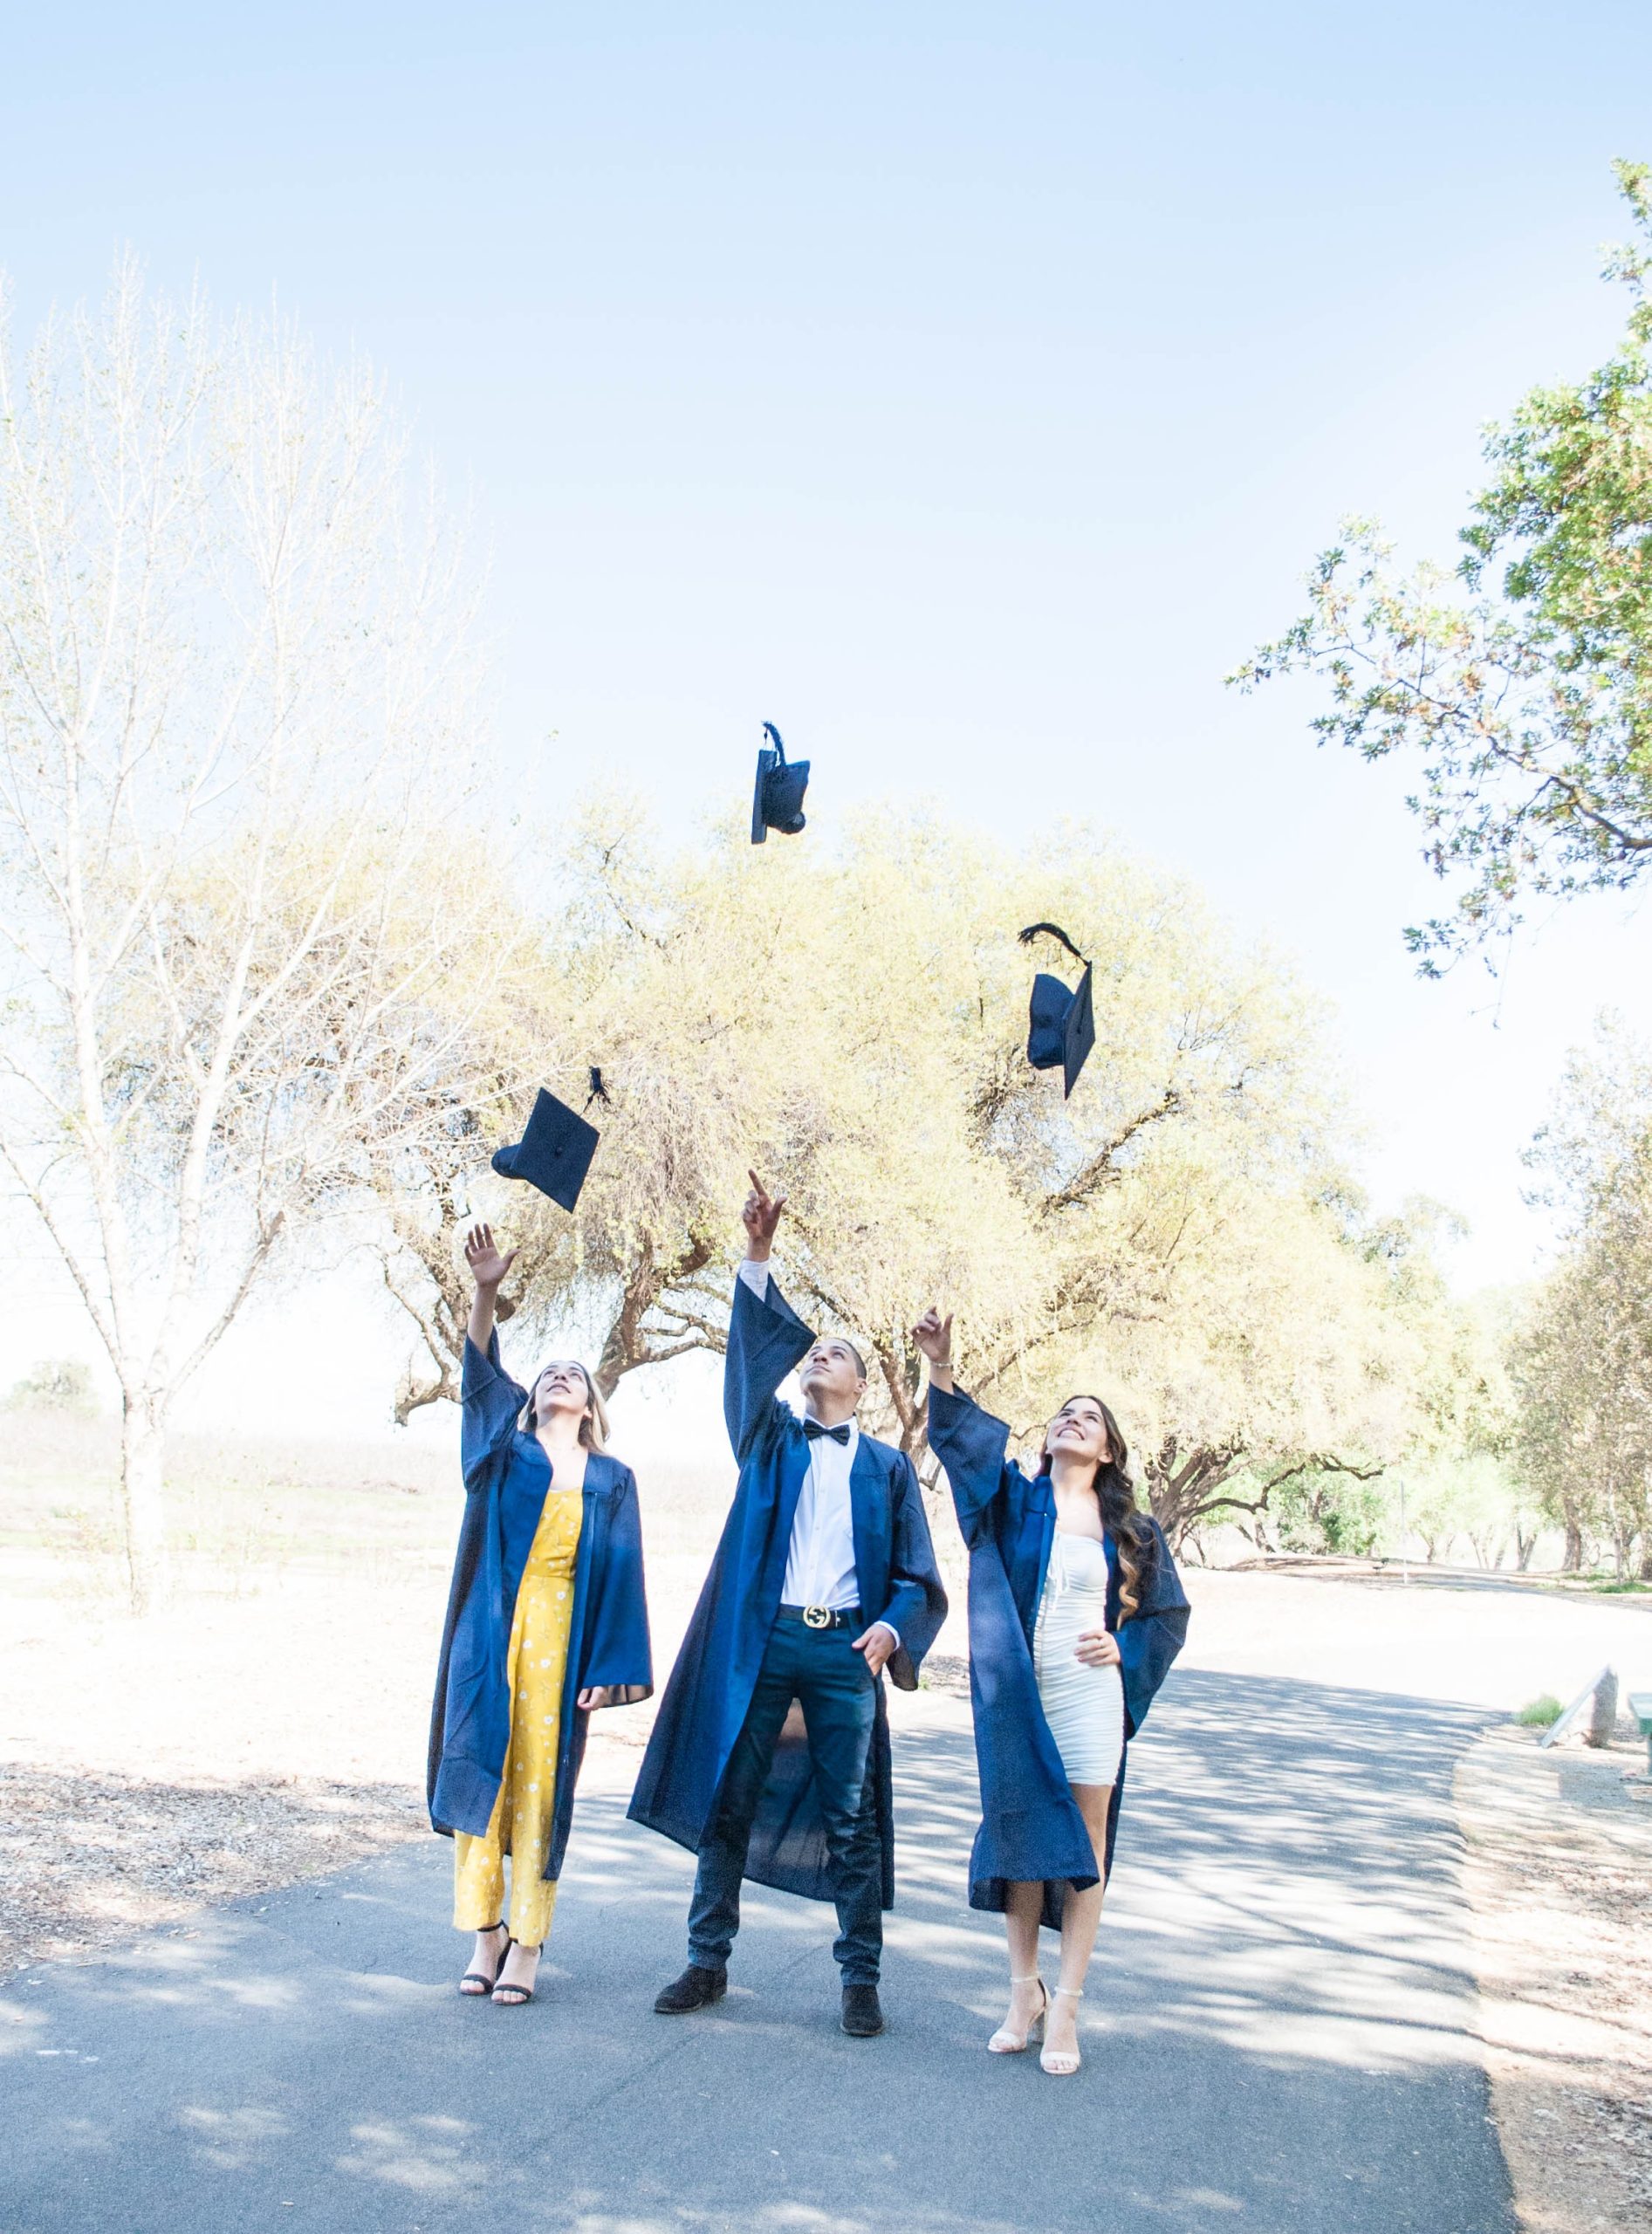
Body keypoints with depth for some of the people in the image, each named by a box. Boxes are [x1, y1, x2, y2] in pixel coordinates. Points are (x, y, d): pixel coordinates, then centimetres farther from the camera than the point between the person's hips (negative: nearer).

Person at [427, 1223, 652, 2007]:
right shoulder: (506, 1451, 9)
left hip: (560, 1639, 0)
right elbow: (480, 1376, -7)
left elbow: (620, 1572, 5)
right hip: (492, 1632, 0)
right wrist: (485, 1293, -23)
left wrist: (611, 1666, -4)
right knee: (479, 1771, 1)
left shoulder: (611, 1479, 10)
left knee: (540, 1782, 1)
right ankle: (484, 1933, 14)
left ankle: (525, 1944, 11)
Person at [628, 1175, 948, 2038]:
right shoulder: (770, 1437, 13)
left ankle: (860, 1977, 14)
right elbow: (752, 1351, -3)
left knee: (850, 1819, 2)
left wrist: (892, 1628, -14)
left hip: (846, 1652, -1)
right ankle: (707, 1961, 17)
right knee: (726, 1802, 5)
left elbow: (916, 1573, 8)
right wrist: (758, 1253, -15)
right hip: (759, 1641, 1)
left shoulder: (888, 1467, 12)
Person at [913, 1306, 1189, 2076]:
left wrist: (1126, 1647, -7)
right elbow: (963, 1438, -12)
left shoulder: (1131, 1530, 7)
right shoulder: (1014, 1500, 5)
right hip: (1017, 1696, 0)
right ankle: (1024, 1991, 21)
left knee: (1084, 1844, 1)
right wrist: (942, 1372, -29)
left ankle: (1065, 2007, 10)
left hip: (1091, 1698, 0)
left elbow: (1170, 1614, 13)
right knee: (1021, 1834, 7)